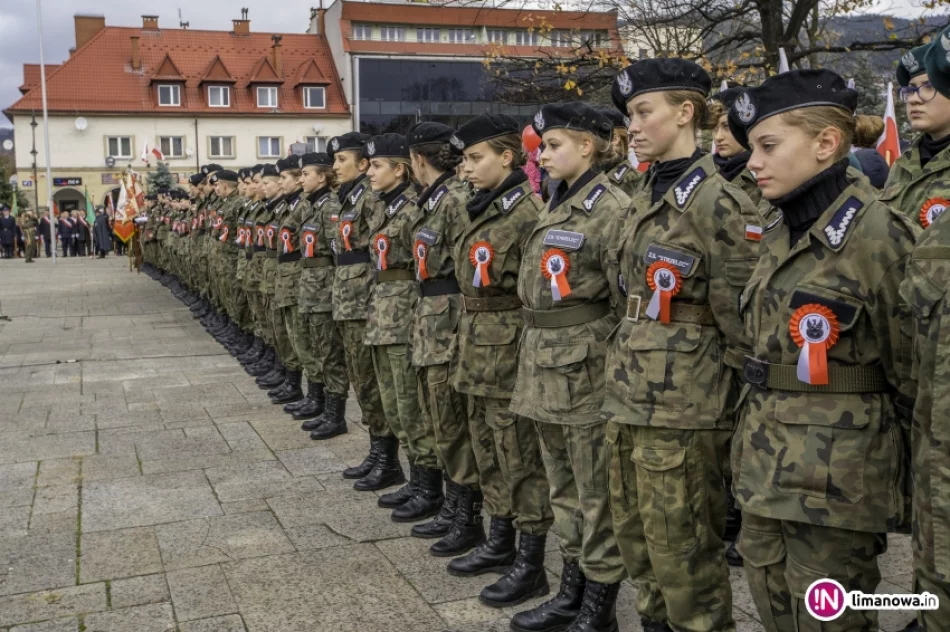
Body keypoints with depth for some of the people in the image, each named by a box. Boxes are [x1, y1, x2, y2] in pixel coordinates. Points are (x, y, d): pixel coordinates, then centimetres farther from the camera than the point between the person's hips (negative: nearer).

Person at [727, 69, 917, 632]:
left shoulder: (879, 235, -16)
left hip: (836, 476, -7)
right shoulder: (779, 230, 8)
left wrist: (911, 477, -3)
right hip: (767, 465, 8)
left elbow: (915, 375, -10)